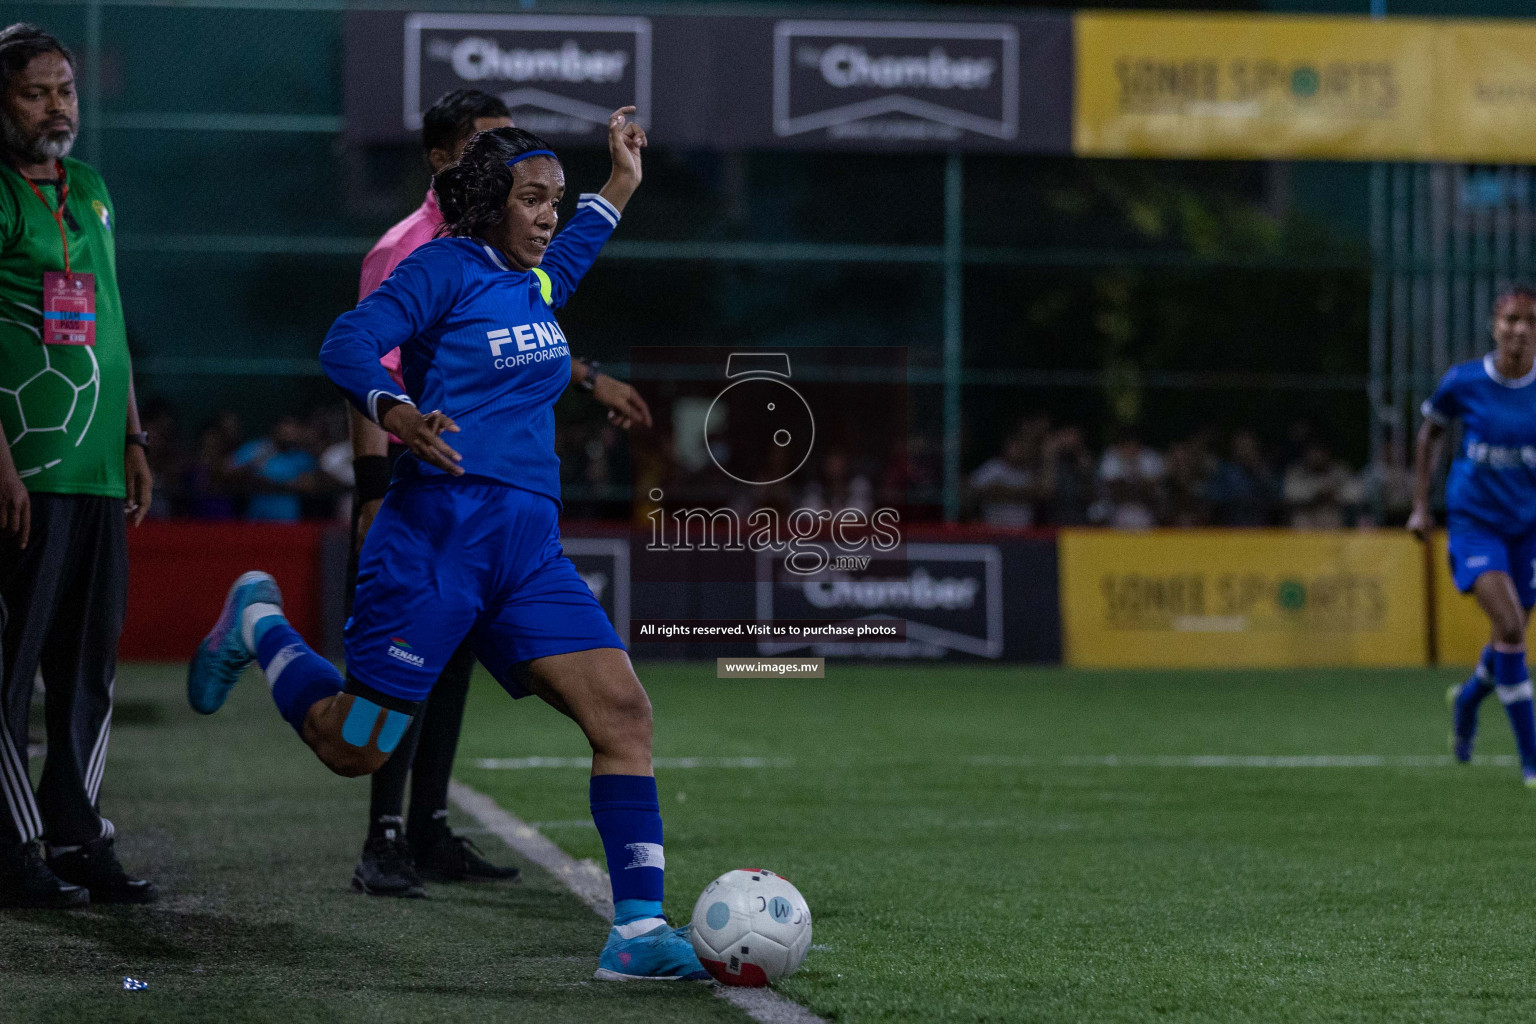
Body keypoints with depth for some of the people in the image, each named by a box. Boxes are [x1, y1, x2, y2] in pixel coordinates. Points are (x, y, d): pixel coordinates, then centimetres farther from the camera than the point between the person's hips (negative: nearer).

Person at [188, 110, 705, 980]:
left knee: (623, 712, -11)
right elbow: (347, 344, -16)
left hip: (530, 548, 7)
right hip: (439, 534, -7)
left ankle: (639, 927, -12)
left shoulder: (539, 283, 19)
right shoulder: (447, 269, -3)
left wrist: (622, 180, 44)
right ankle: (259, 625, 28)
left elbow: (573, 245, 45)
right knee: (356, 749, 0)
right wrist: (396, 412, -33)